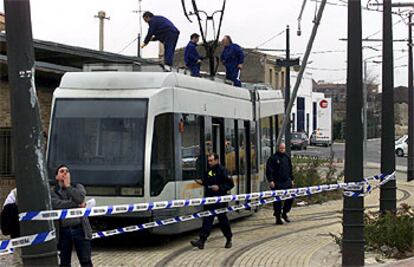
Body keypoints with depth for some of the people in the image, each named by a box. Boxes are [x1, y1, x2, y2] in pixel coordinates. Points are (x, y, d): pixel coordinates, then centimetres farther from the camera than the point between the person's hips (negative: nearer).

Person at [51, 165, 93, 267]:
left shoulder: (78, 187, 12)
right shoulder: (53, 192, 7)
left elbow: (79, 198, -10)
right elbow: (57, 204, -14)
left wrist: (67, 186, 0)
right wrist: (77, 205, -14)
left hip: (79, 228, 0)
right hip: (63, 231, 0)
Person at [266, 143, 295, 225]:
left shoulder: (287, 157, 13)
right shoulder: (273, 158, -6)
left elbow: (290, 169, 22)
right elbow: (269, 170, -9)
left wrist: (291, 179, 19)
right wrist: (271, 180, -17)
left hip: (287, 182, 5)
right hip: (277, 183, -5)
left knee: (290, 197, -2)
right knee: (277, 201, 0)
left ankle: (284, 213, 17)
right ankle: (278, 218, 8)